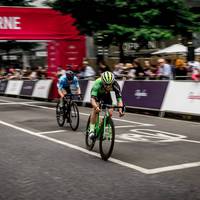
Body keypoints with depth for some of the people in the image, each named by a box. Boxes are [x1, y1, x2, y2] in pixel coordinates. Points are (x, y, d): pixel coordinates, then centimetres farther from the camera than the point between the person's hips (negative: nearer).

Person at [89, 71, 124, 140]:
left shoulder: (115, 85, -36)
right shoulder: (98, 83, -41)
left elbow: (119, 99, -37)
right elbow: (92, 99, -48)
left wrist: (120, 110, -55)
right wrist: (96, 107, -68)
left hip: (106, 95, 3)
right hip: (97, 93, -2)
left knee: (110, 113, -12)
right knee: (95, 110, -27)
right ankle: (91, 130, -21)